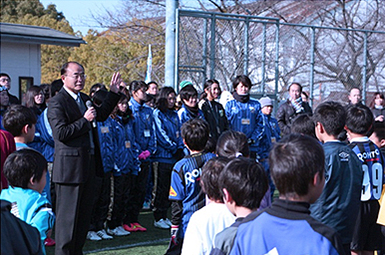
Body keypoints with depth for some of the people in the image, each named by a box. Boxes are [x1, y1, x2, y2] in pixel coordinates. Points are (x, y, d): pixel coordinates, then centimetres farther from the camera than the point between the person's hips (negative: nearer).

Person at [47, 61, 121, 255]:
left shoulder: (84, 99, 14)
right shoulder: (57, 103, -13)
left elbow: (101, 115, 29)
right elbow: (60, 133, -21)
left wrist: (113, 92, 20)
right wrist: (85, 120, -20)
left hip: (88, 164, 9)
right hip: (70, 165, -9)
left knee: (84, 213, 16)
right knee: (67, 215, -1)